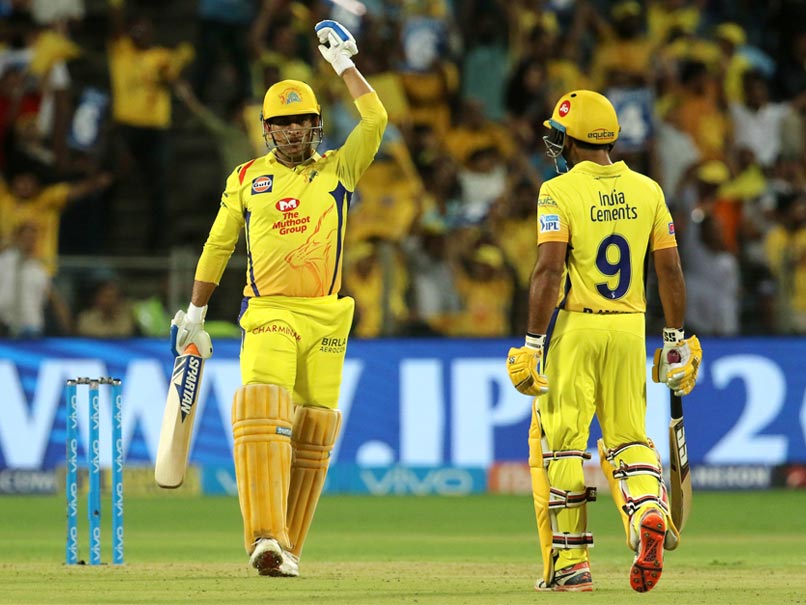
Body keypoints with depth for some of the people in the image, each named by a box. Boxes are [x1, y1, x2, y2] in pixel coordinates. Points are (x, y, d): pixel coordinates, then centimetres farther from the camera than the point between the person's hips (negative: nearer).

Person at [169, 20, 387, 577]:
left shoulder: (338, 171, 8)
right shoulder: (247, 179, 10)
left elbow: (375, 120, -8)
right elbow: (218, 247, 17)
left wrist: (343, 62, -3)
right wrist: (194, 317, 19)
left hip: (325, 318, 1)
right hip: (268, 315, -1)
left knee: (312, 429, 1)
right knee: (263, 411, -21)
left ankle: (288, 548, 9)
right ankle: (267, 537, -29)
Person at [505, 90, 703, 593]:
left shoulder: (560, 192, -8)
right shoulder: (646, 190, 6)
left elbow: (549, 272, -16)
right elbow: (670, 271, 6)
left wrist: (533, 344, -14)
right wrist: (676, 340, 13)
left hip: (573, 326, -4)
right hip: (630, 326, 4)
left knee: (561, 442, 4)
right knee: (629, 437, 13)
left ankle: (570, 562, 4)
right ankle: (649, 512, -17)